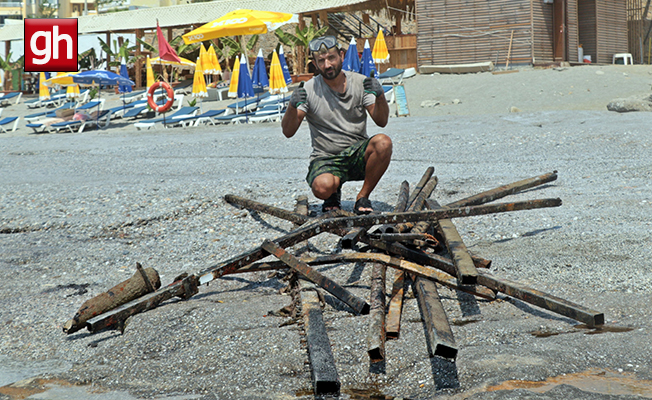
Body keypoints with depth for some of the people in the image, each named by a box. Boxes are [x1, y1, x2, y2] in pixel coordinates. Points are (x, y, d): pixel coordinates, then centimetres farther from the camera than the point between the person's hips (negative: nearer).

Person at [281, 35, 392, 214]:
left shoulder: (360, 82, 0)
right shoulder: (308, 90, -6)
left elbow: (381, 121, -7)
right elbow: (288, 132, -12)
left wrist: (380, 96, -25)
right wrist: (293, 106, -31)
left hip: (357, 154, 2)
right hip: (326, 158, -2)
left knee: (383, 142, -30)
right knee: (322, 188, -35)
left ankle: (363, 196, -9)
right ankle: (334, 193, 7)